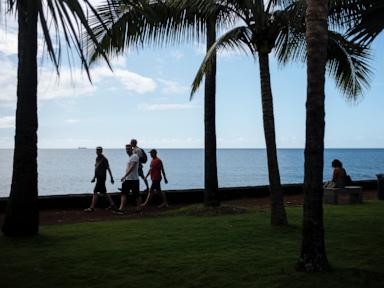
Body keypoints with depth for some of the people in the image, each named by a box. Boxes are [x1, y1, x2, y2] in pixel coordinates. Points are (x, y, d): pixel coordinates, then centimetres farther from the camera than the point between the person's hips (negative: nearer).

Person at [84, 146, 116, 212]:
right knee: (103, 192, 12)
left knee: (95, 192, -8)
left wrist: (111, 178, -9)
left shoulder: (104, 159, -12)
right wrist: (94, 177, 22)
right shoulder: (97, 158, 14)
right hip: (98, 177, 9)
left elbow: (108, 169, -10)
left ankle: (92, 208, -4)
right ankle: (112, 205, 18)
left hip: (101, 178, -9)